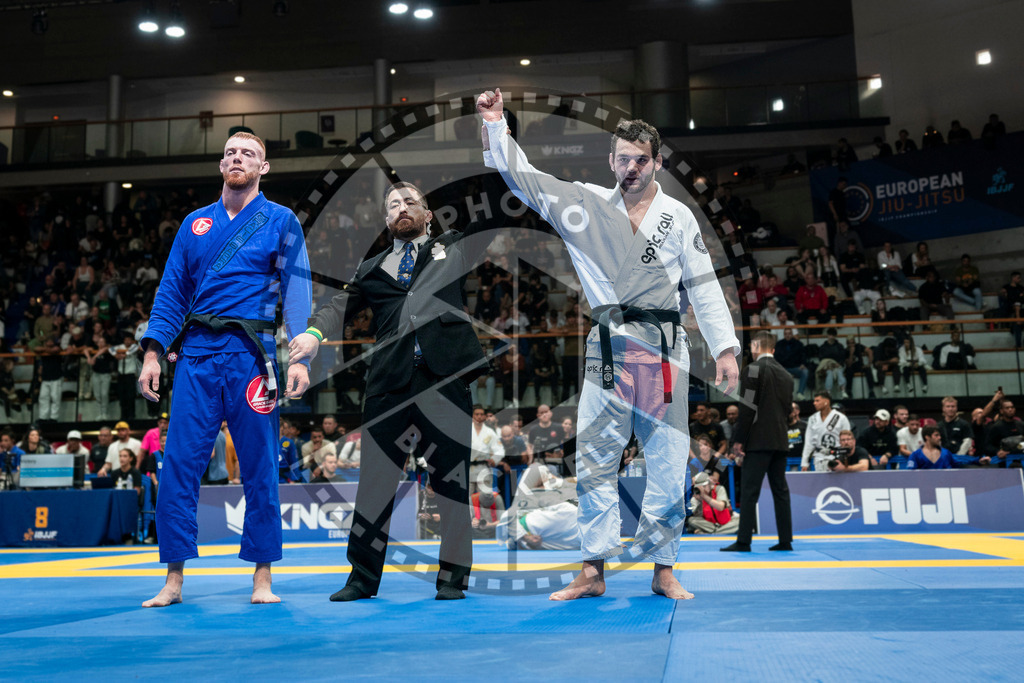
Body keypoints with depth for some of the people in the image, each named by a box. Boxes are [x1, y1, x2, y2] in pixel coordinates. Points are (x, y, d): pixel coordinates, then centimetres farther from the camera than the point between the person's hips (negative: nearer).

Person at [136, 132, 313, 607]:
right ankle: (173, 581, 11)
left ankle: (262, 578, 15)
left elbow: (297, 291, -1)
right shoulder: (195, 223, 15)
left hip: (249, 354, -3)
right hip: (195, 354, 3)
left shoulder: (280, 221, 6)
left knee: (259, 470, 3)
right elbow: (171, 291, 14)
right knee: (178, 467, 0)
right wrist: (152, 352, 4)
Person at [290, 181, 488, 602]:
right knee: (375, 480, 3)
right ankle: (363, 577, 17)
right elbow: (341, 306, 12)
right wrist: (315, 332, -8)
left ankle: (453, 577, 15)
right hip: (389, 383, 2)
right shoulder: (372, 269, 23)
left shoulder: (455, 248, 20)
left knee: (454, 480, 1)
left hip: (447, 377, -1)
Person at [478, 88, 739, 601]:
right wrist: (495, 124, 0)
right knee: (594, 460, 1)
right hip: (608, 348, 1)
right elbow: (521, 175, 9)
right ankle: (592, 572, 11)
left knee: (667, 464, 2)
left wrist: (725, 349, 2)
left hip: (663, 349, 0)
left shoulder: (679, 217, 7)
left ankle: (663, 571, 16)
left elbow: (704, 288, 7)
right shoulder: (586, 203, 8)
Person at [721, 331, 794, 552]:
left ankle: (743, 541, -7)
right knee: (780, 490, 11)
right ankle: (785, 540, 12)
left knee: (749, 491, -6)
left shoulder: (753, 369, -7)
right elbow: (788, 409, 18)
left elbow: (748, 408, -12)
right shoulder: (785, 374, 16)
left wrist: (738, 440, -10)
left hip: (758, 441, -7)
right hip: (781, 441, 7)